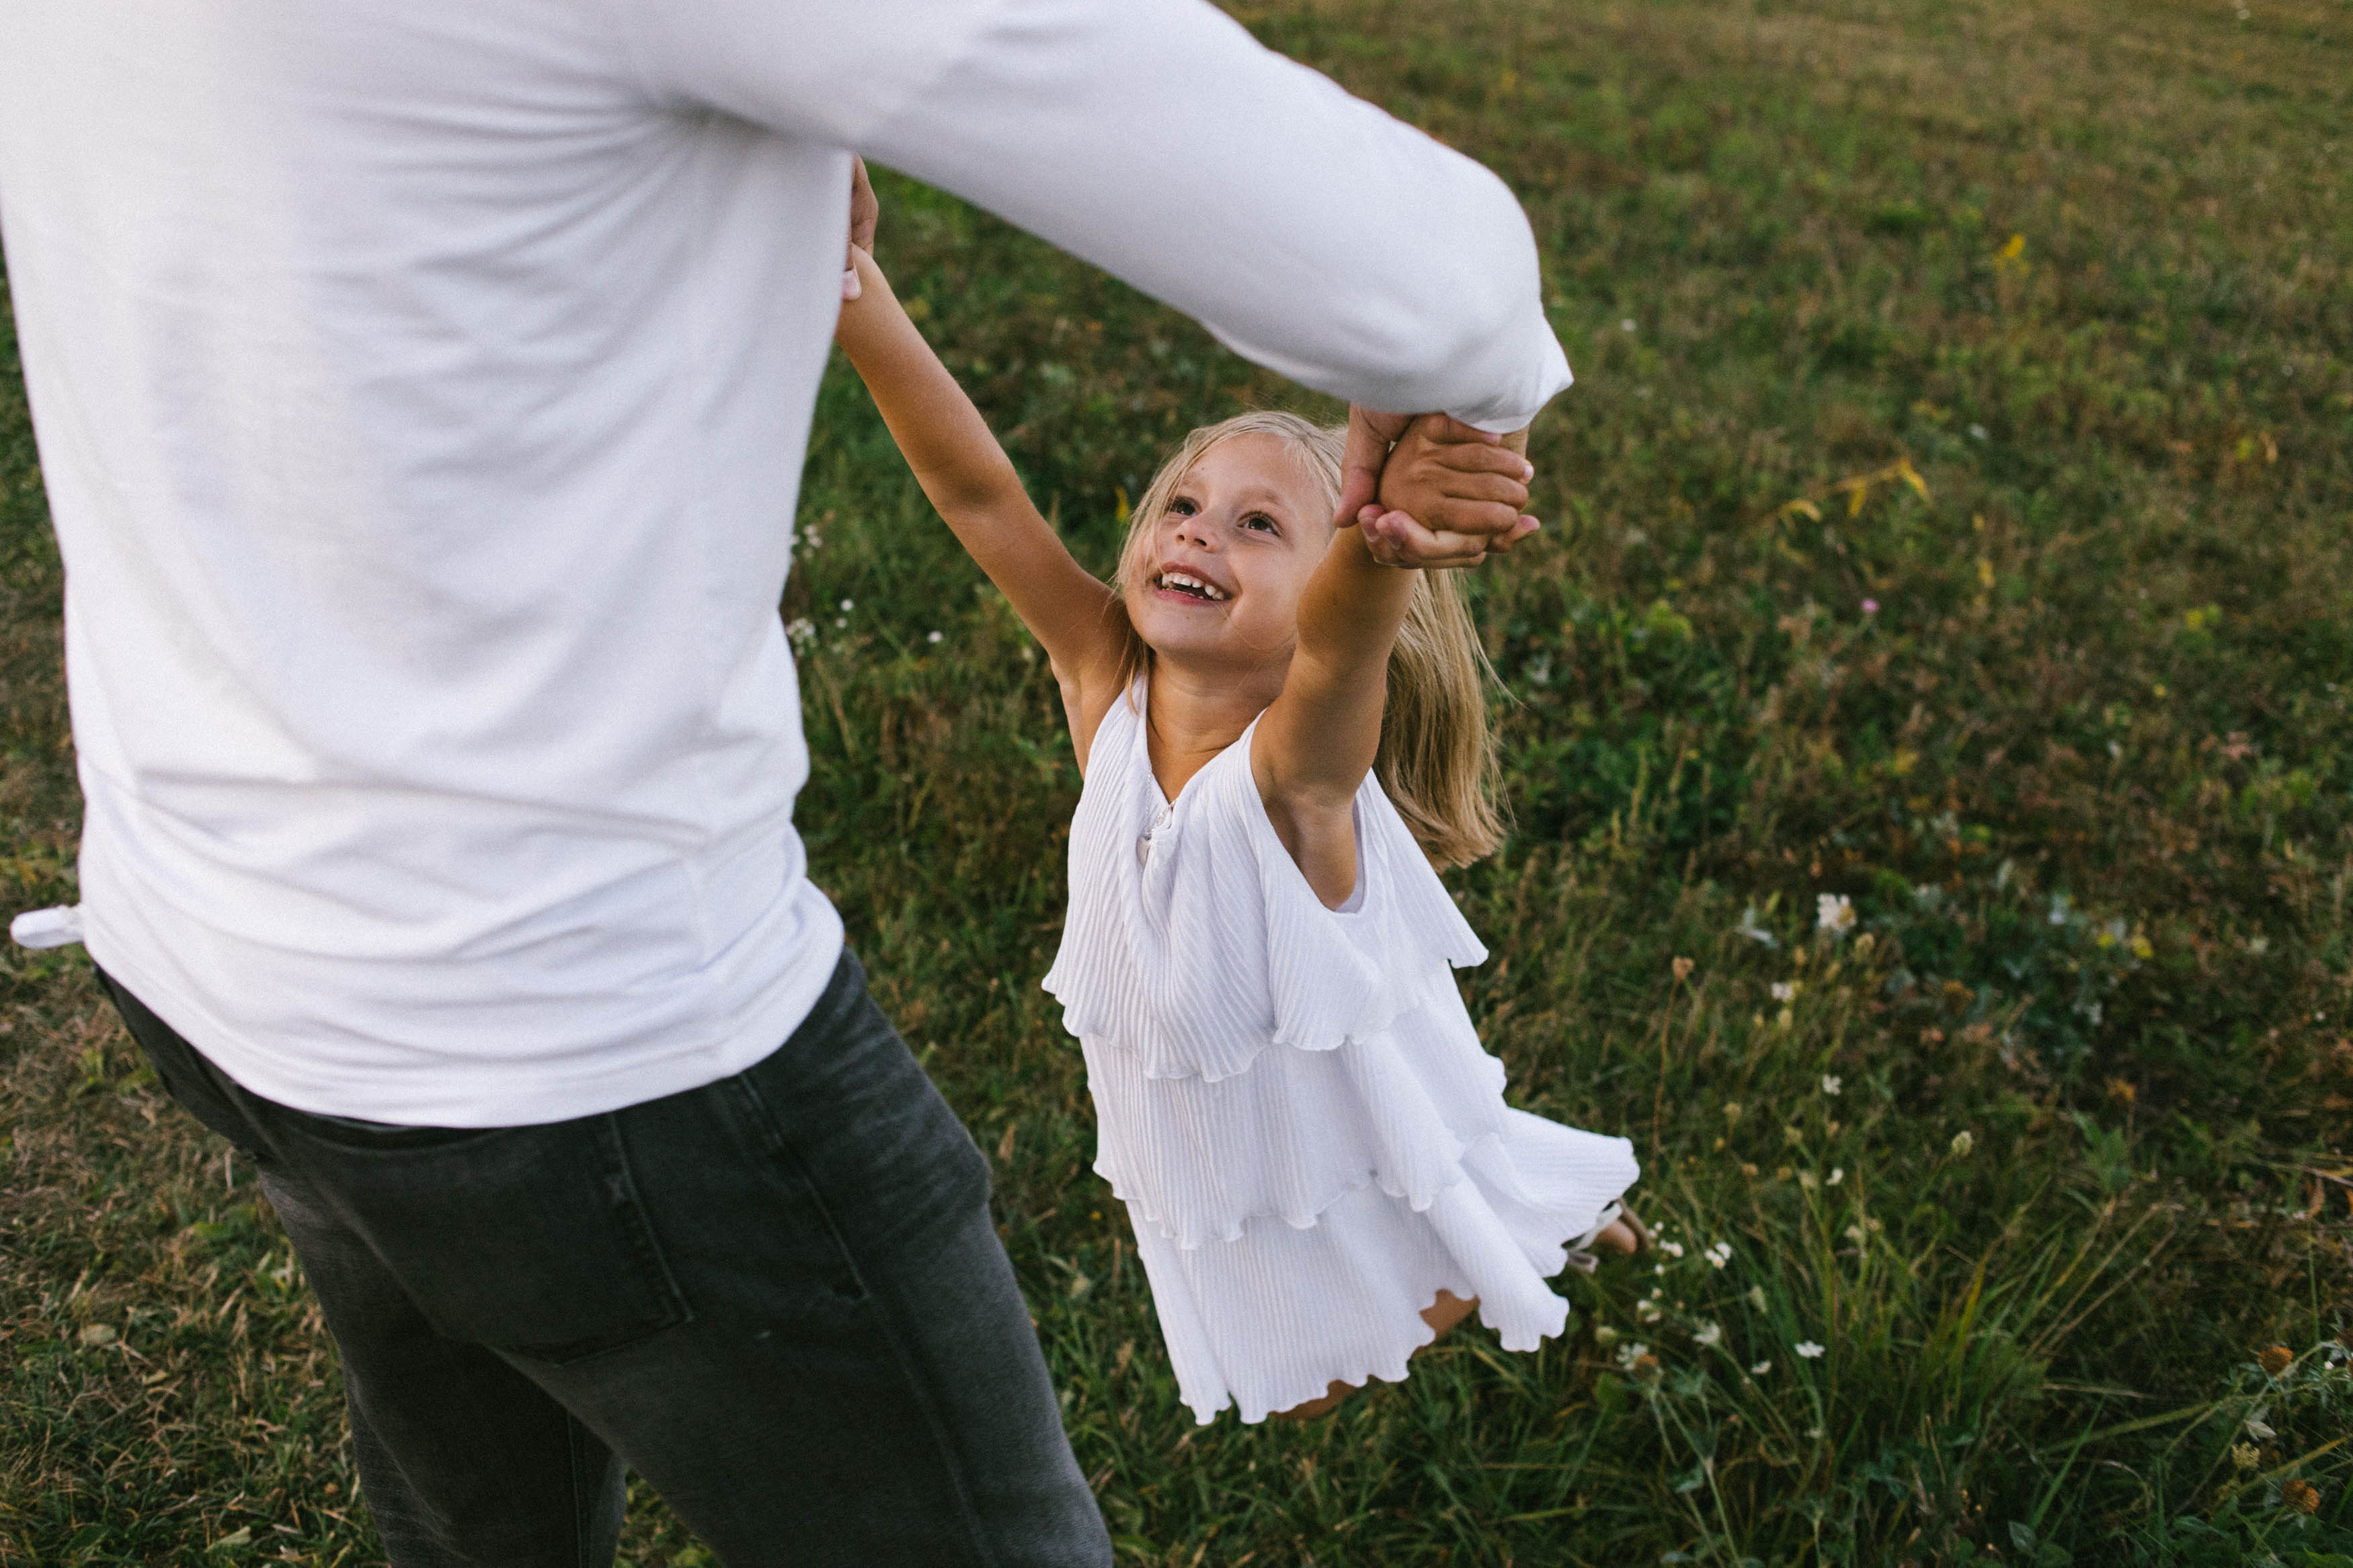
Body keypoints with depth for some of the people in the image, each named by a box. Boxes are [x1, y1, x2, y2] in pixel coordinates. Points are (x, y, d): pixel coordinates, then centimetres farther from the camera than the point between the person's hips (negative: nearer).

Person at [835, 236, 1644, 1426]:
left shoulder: (1298, 764, -32)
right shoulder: (1106, 691, -19)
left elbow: (1341, 643, -55)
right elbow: (976, 492, -28)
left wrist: (1386, 536, -77)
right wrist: (854, 288, -38)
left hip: (1366, 1148, -5)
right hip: (1207, 1182, 5)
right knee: (1301, 1393, 24)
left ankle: (1562, 1214, 48)